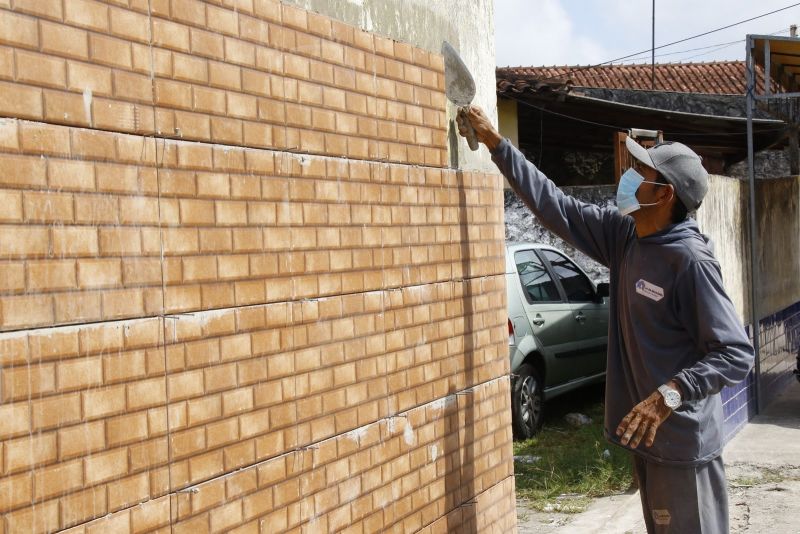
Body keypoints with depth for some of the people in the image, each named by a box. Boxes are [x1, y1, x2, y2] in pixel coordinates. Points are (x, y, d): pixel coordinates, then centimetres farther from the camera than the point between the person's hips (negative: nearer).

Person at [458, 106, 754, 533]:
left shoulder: (691, 260, -20)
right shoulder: (623, 237, 4)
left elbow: (737, 353, -21)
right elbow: (556, 208, 9)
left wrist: (669, 395, -34)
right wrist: (495, 143, 9)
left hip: (683, 442, -8)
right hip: (646, 433, 8)